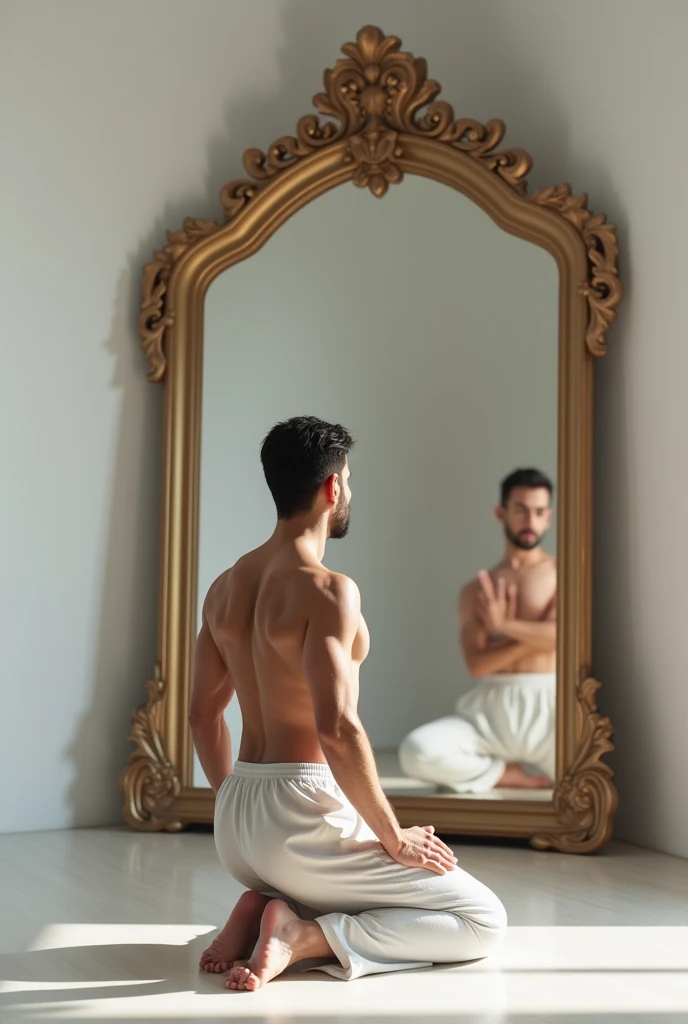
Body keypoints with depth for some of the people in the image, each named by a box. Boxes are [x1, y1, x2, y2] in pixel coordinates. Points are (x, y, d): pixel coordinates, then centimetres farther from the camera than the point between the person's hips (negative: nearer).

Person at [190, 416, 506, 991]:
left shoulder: (226, 588, 9)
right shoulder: (328, 589, -17)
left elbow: (203, 715, 16)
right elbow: (336, 728, -25)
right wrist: (395, 839, -14)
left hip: (235, 822, 9)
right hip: (305, 815, -8)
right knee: (483, 921, 2)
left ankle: (260, 909, 5)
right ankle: (305, 937, -11)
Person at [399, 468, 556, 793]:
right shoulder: (475, 591, 13)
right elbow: (477, 665, 0)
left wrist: (504, 625, -6)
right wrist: (534, 635, -7)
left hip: (549, 707, -2)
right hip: (490, 711, 2)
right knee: (417, 751, -26)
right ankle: (522, 776, -5)